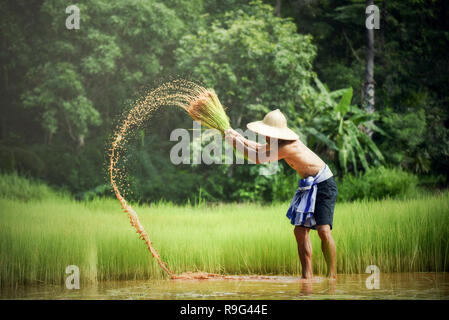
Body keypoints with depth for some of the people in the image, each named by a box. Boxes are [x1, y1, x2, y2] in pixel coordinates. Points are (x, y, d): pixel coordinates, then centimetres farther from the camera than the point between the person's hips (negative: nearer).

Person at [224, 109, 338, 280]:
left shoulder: (288, 147, -26)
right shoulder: (278, 142, 3)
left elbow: (258, 158, -20)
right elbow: (259, 149, 24)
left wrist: (236, 143, -11)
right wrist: (238, 136, 17)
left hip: (323, 184, -10)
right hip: (308, 185, 10)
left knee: (324, 230, -19)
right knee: (300, 231, 1)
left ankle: (332, 276, -12)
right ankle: (307, 275, 3)